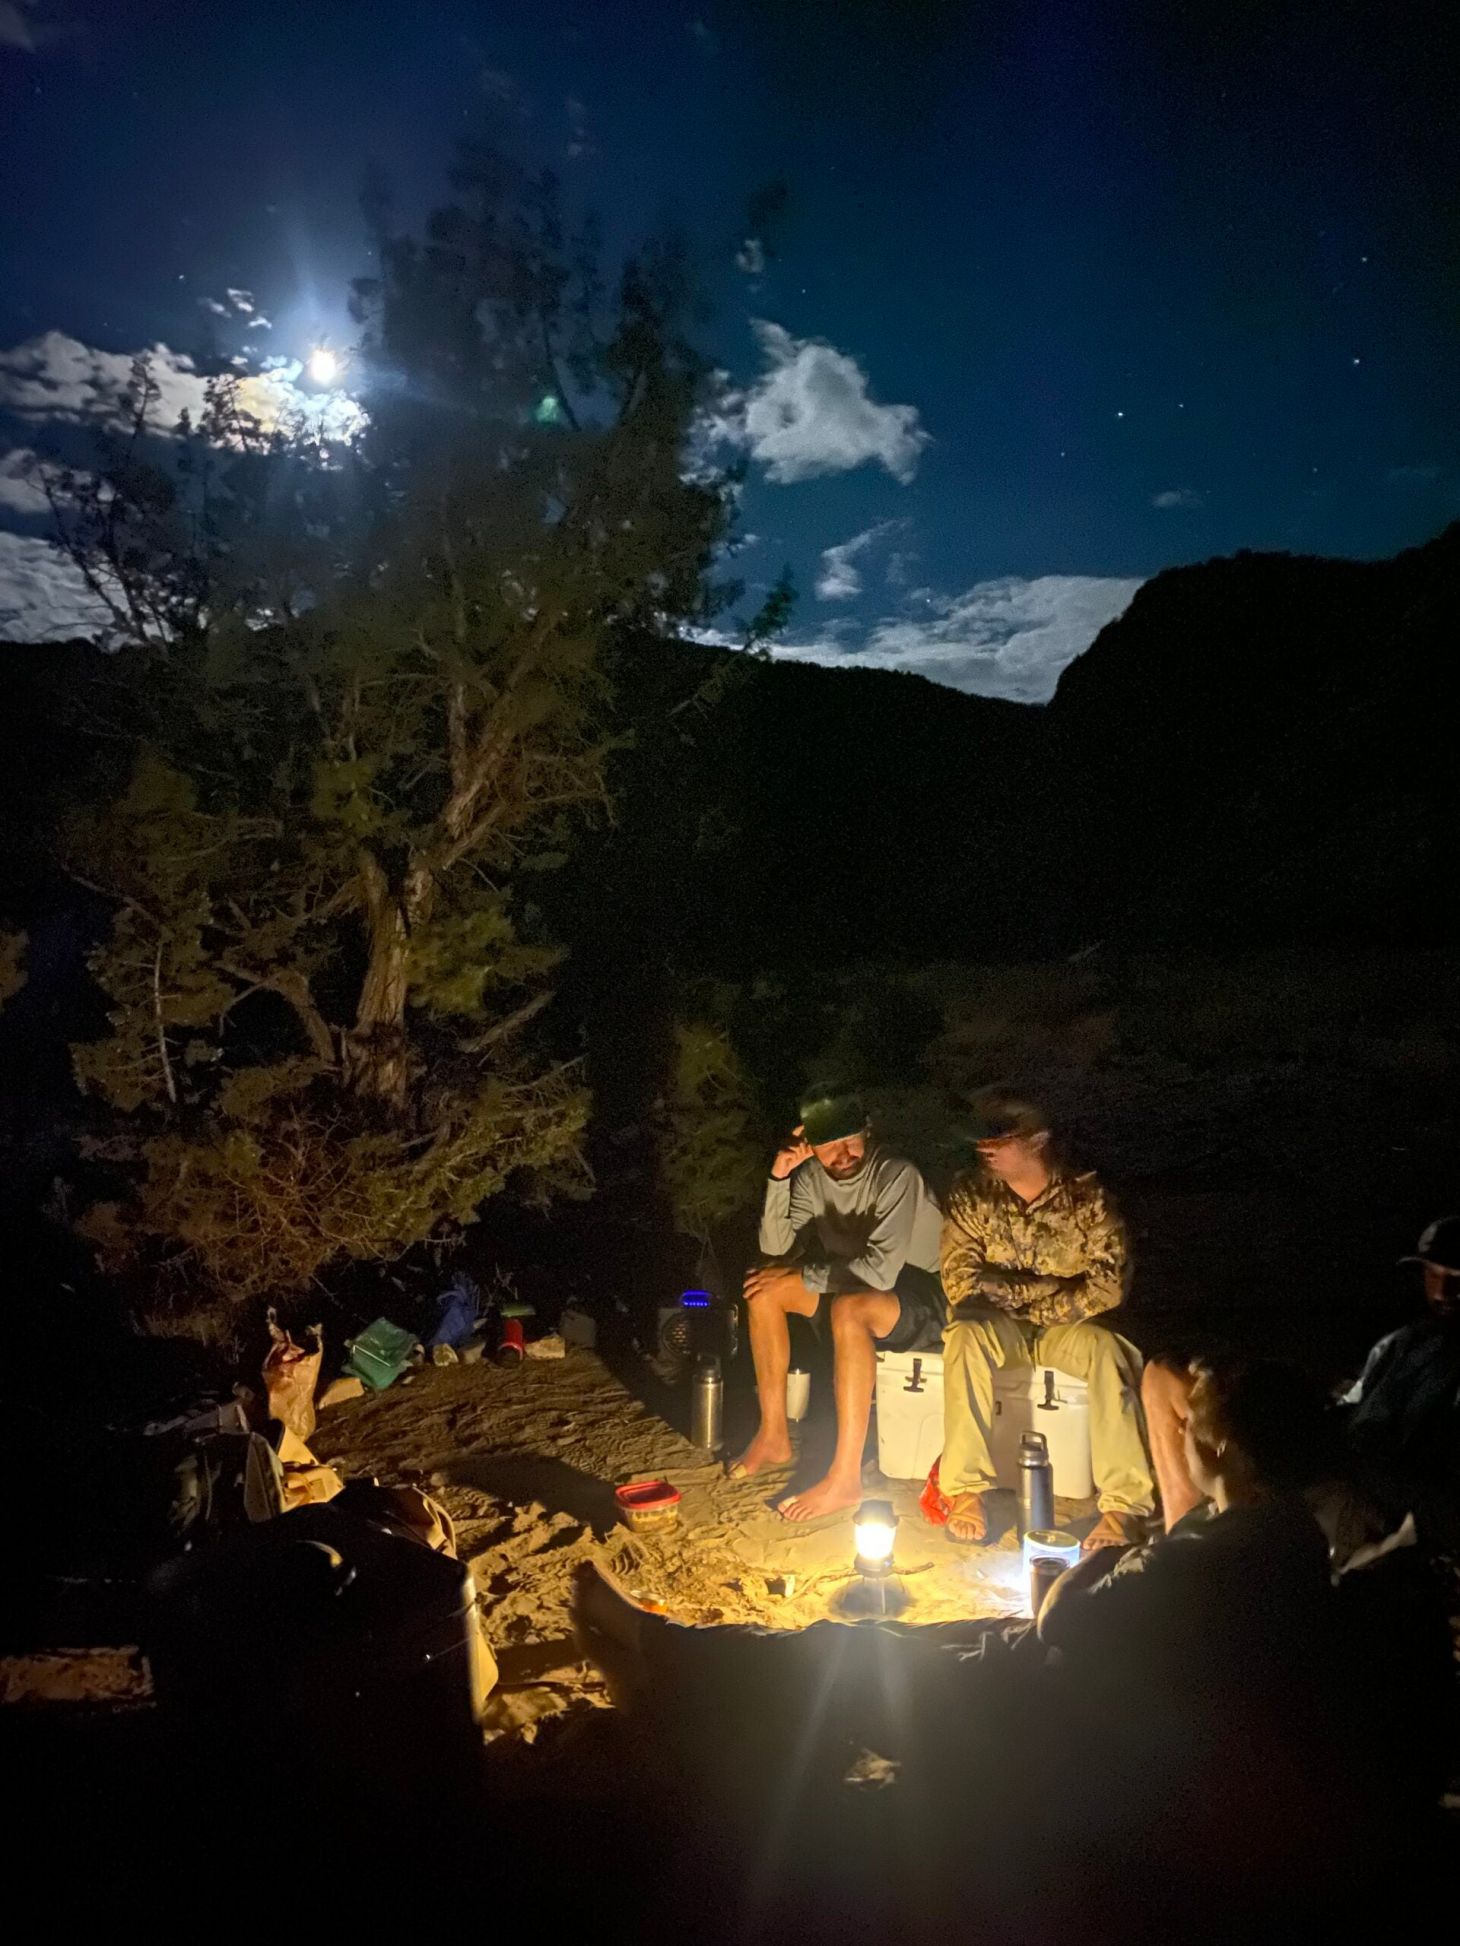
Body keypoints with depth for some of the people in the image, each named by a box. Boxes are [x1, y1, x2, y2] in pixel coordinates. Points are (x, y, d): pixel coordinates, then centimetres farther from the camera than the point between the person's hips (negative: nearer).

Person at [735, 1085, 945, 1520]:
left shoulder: (897, 1175, -25)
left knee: (848, 1308, -37)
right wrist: (778, 1179, -19)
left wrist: (799, 1275, -24)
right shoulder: (812, 1175, -3)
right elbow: (776, 1248, -6)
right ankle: (773, 1435, 0)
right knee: (762, 1286, -8)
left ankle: (845, 1478, -31)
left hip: (919, 1296, -7)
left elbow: (880, 1271, -32)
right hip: (851, 1286, 8)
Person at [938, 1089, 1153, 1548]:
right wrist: (1052, 1287, -20)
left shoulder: (1086, 1197, -7)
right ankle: (966, 1487, -27)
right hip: (997, 1325, 1)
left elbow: (1107, 1287, -14)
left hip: (1063, 1328, -1)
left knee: (1102, 1346, -33)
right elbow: (960, 1280, -10)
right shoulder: (972, 1193, -3)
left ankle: (1125, 1504, -28)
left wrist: (1014, 1291, -16)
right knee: (965, 1335, -33)